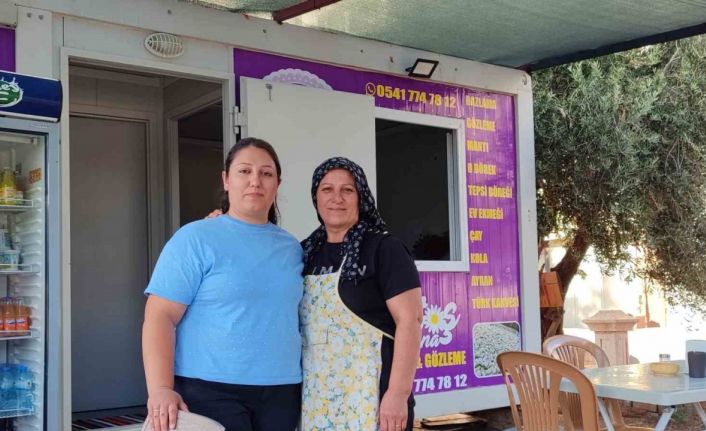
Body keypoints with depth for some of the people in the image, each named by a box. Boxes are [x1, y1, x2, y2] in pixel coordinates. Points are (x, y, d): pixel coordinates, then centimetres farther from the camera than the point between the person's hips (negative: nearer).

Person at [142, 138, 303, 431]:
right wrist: (161, 389, -20)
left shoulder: (291, 247, 11)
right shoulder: (195, 238, -4)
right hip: (211, 390, -5)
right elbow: (161, 316, -10)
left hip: (281, 390, 5)